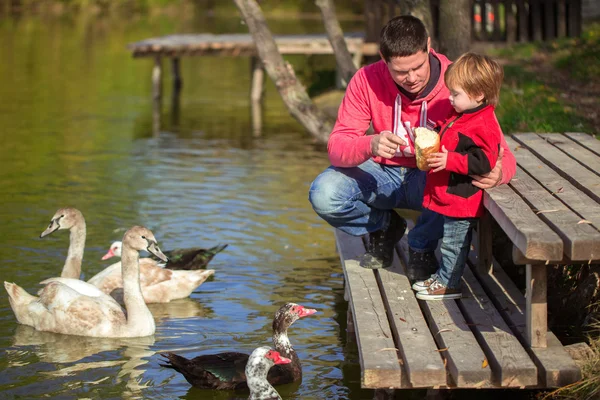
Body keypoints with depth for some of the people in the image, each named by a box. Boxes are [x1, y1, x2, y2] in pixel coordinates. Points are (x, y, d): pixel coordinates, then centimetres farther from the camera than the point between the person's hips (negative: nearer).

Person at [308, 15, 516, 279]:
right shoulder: (366, 81, -17)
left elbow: (500, 153, -21)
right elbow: (337, 147, -22)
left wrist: (497, 173, -47)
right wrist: (371, 145, -45)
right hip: (383, 174, 2)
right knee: (323, 195, -26)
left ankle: (421, 247, -2)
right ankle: (385, 226, 8)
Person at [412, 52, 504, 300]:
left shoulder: (483, 125, -22)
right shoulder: (464, 118, 12)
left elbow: (483, 161, -29)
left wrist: (450, 160, -33)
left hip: (462, 198, -10)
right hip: (451, 196, 10)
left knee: (453, 242, 0)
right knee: (451, 240, 21)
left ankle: (448, 285, 10)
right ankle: (443, 276, 33)